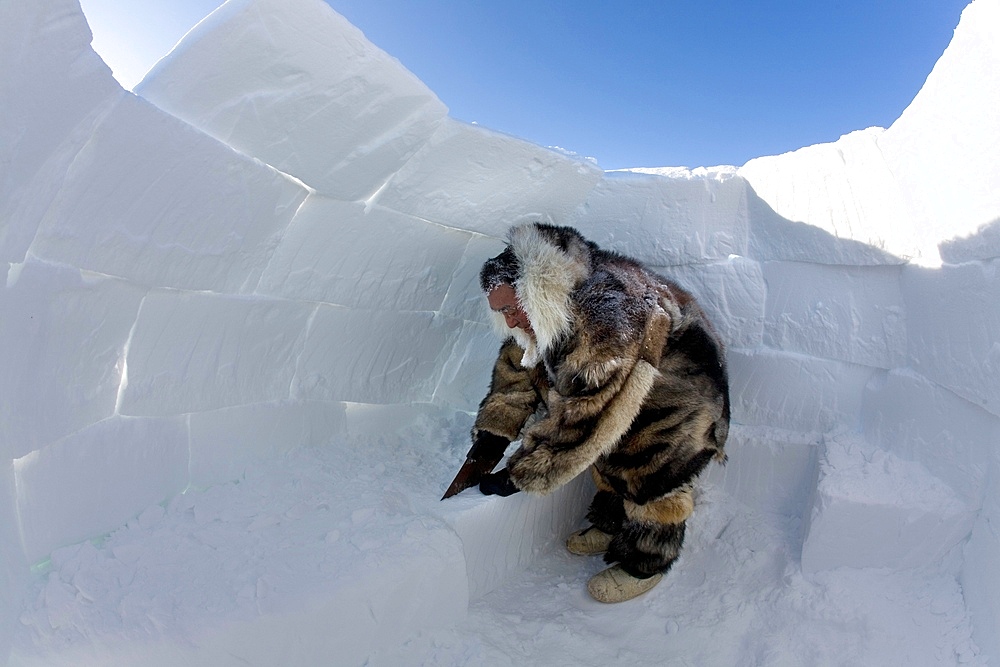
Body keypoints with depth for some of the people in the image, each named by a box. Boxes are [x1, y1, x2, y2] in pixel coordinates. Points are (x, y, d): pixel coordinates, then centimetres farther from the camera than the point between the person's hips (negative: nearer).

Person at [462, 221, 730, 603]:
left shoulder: (606, 316, -43)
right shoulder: (545, 313, -15)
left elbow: (581, 418, -40)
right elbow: (517, 371, -3)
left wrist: (519, 476, -33)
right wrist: (490, 436, -12)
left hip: (676, 391, -8)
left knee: (651, 476, -5)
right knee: (607, 454, 14)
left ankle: (645, 566, 18)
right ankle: (611, 527, 38)